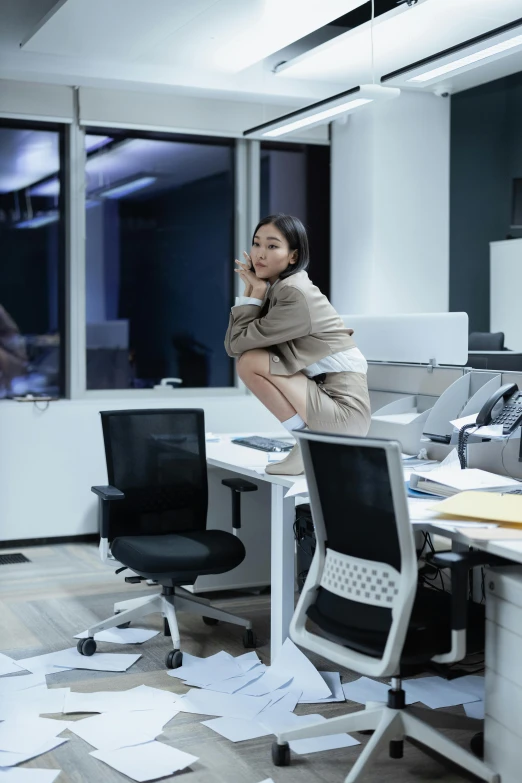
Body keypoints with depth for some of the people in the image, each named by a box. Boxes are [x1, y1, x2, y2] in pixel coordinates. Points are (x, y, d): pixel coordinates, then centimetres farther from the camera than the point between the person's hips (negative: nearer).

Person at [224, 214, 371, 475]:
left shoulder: (295, 295, -17)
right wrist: (252, 290, 2)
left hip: (344, 408, -9)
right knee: (251, 356, 15)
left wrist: (255, 291, -4)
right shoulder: (278, 288, 10)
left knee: (250, 362, -14)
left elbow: (238, 343, -13)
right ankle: (308, 433, 11)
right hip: (322, 391, 9)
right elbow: (231, 346, 6)